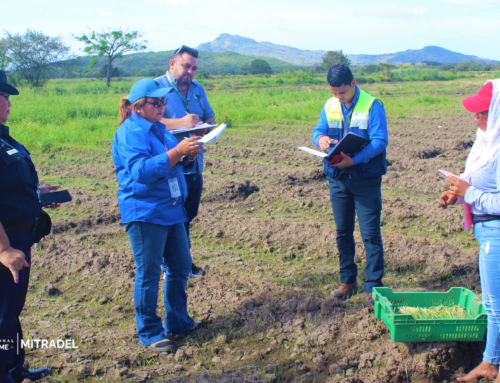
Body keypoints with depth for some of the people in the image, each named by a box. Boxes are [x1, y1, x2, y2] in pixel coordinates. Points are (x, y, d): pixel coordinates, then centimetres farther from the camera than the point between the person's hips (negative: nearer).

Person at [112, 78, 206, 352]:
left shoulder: (158, 128, 13)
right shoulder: (129, 132, -14)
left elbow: (170, 162, 23)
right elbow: (141, 170, -26)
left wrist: (189, 152, 1)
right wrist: (177, 152, -31)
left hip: (171, 209, 9)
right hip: (144, 213, -9)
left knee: (180, 267, 15)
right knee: (148, 273, 0)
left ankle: (178, 321, 30)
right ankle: (149, 332, 13)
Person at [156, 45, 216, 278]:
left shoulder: (198, 89, 16)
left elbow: (210, 116, 20)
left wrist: (205, 126, -4)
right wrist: (180, 123, -26)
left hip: (194, 165, 7)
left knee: (188, 215, 15)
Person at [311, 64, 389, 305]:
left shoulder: (372, 106, -10)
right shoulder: (330, 106, 7)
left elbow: (380, 141, -16)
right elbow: (317, 131, 8)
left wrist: (354, 160, -29)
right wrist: (321, 138, -18)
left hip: (365, 178, -5)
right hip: (337, 178, 5)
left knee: (370, 233, -4)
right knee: (343, 231, 13)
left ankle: (374, 286, 4)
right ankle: (348, 280, 26)